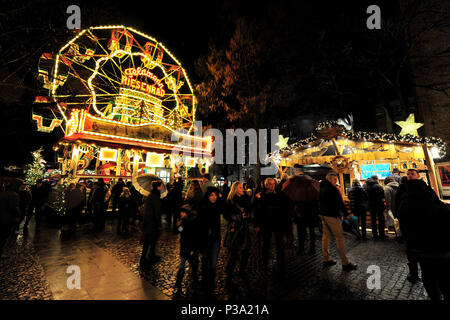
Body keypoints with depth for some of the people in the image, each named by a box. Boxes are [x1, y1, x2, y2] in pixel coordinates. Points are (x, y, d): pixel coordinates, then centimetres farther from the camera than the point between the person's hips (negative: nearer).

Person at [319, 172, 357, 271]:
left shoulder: (321, 188, 11)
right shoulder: (333, 189, -14)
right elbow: (340, 203, -13)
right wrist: (346, 214, -2)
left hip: (324, 215, 8)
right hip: (332, 216, -8)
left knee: (326, 236, 12)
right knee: (340, 238, -2)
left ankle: (326, 259, 20)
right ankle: (345, 263, 4)